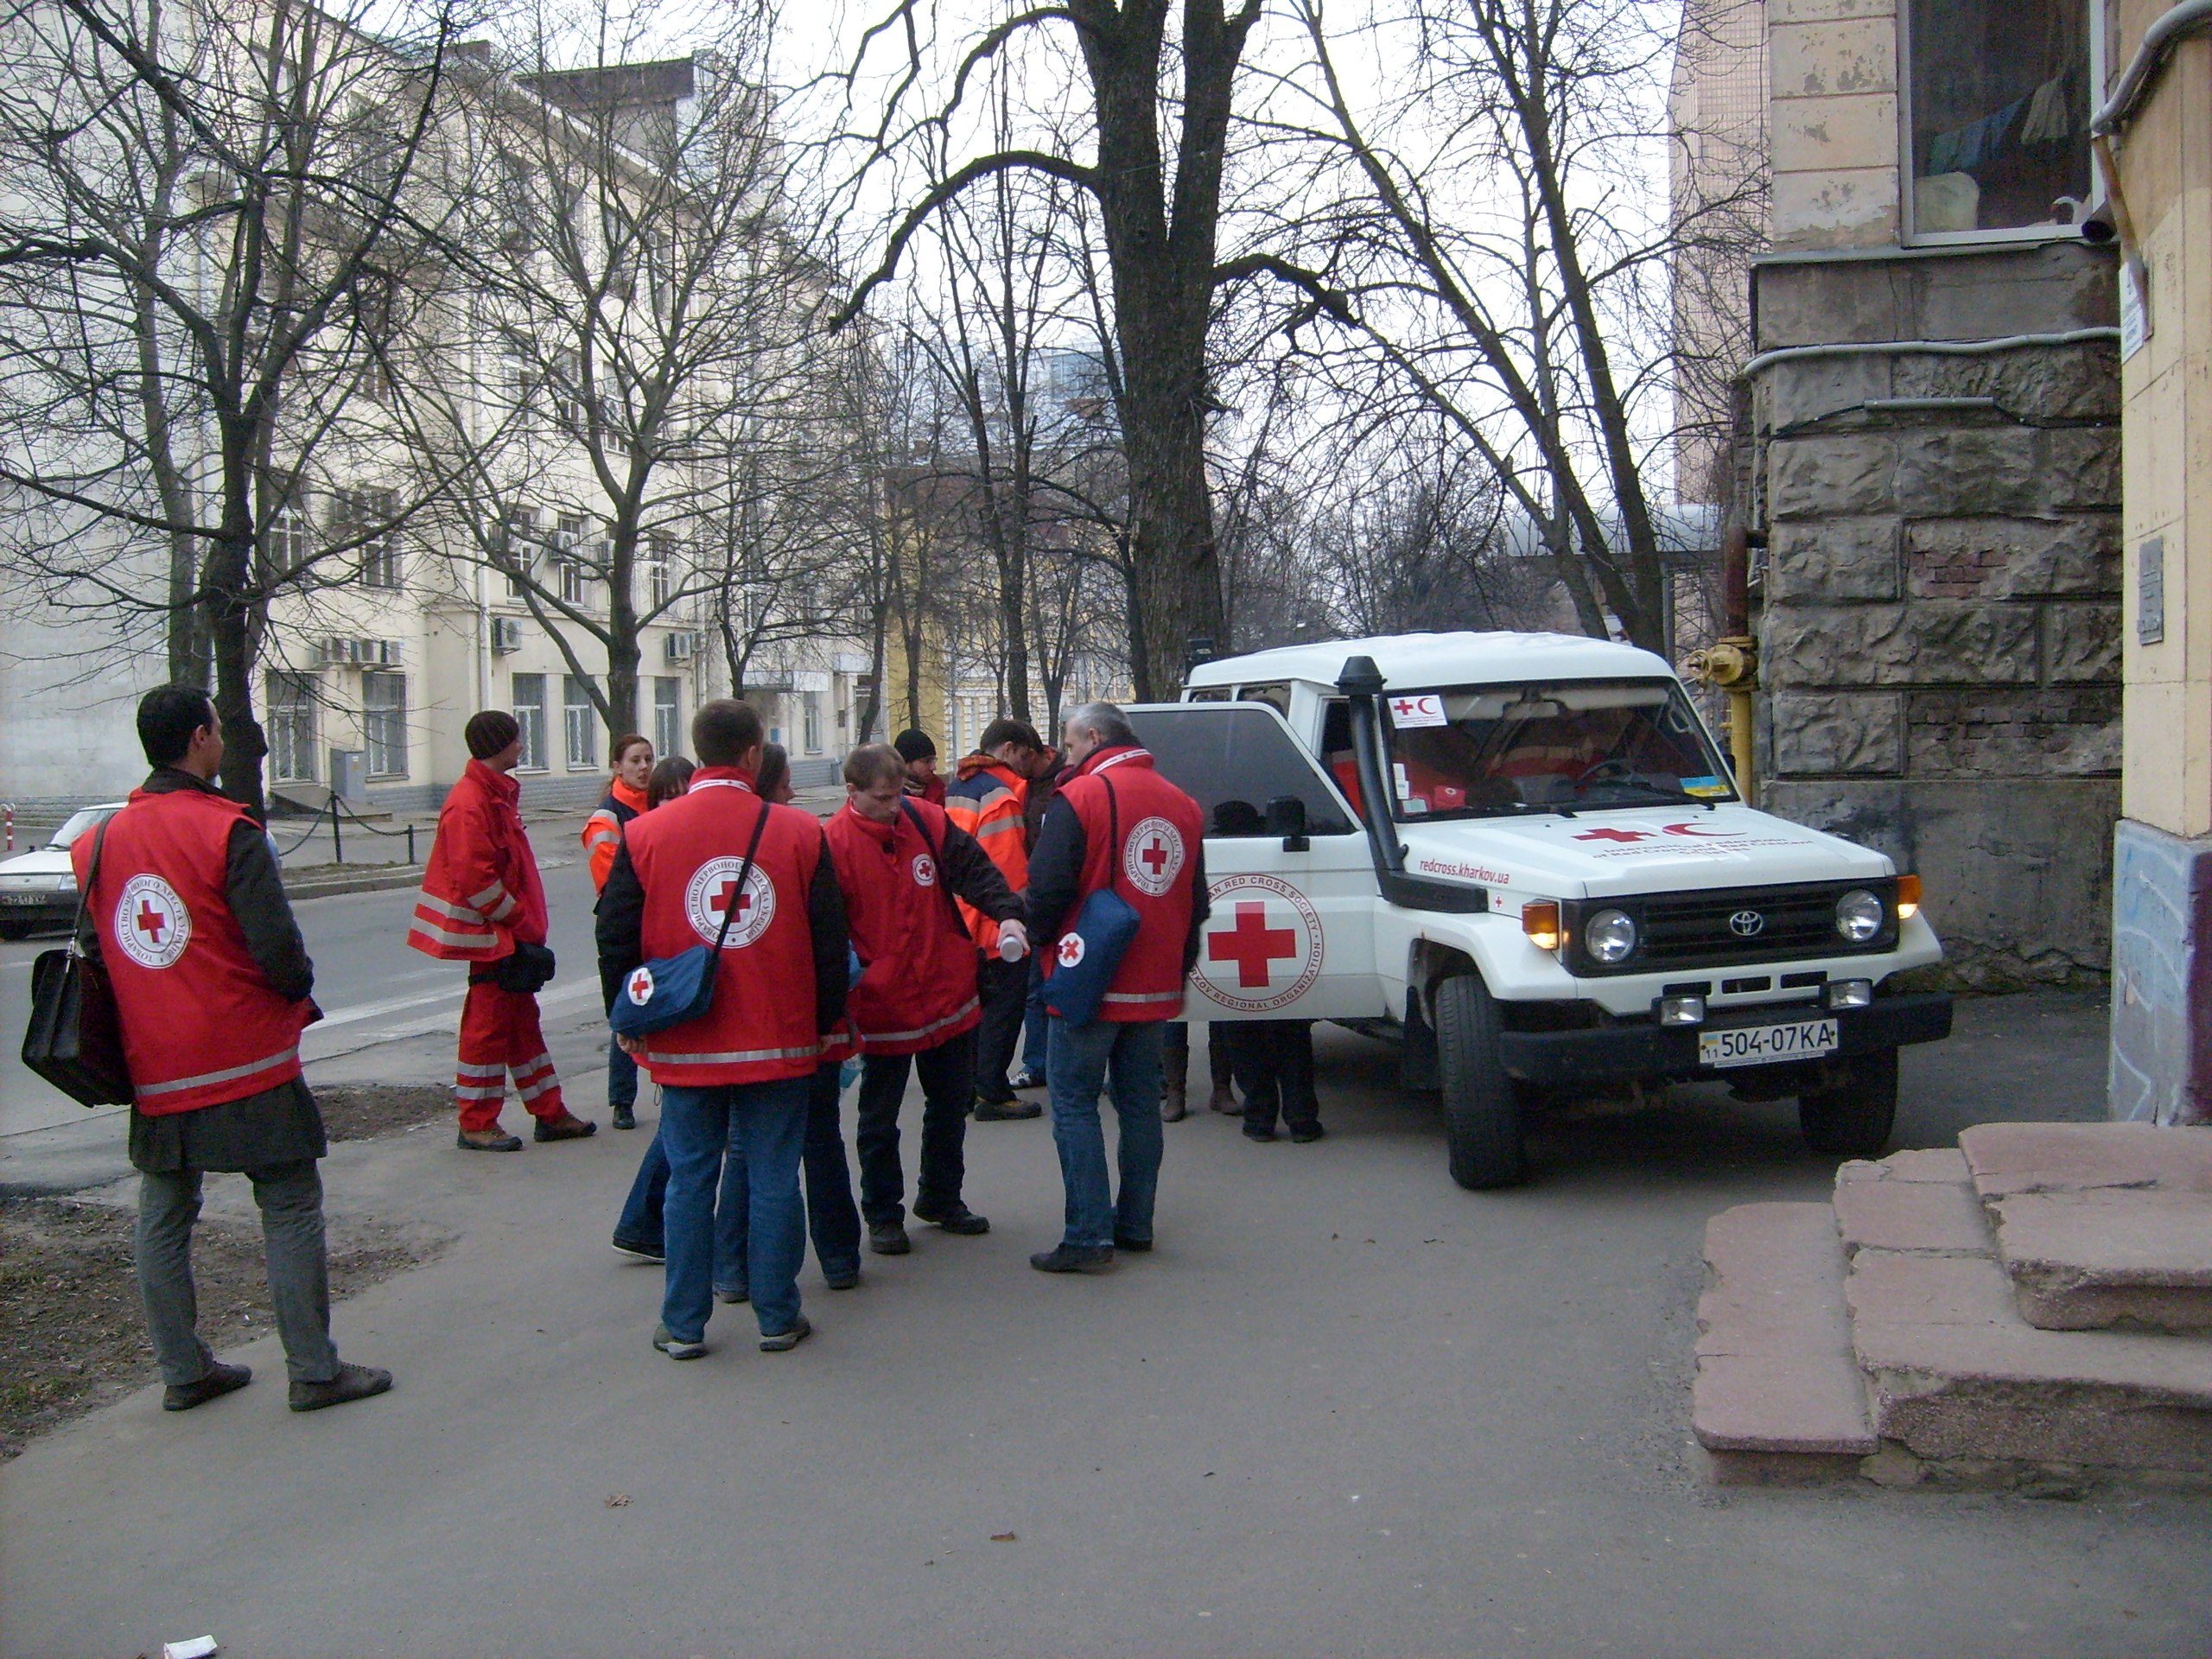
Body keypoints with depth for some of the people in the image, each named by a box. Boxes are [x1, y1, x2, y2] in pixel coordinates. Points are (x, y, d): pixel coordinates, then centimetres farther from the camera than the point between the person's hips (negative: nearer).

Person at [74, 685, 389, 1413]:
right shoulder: (229, 832, -14)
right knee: (290, 1208, 2)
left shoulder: (104, 839, 5)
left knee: (163, 1217, 15)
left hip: (154, 1070, 6)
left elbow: (91, 946, 11)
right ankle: (314, 1371, 5)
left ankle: (182, 1371, 23)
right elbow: (275, 945, -19)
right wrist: (299, 986, 1)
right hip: (245, 1061, -6)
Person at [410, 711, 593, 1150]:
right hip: (491, 935, -10)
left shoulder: (498, 794, 14)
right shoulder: (470, 802, -18)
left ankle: (550, 1113, 22)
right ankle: (476, 1125, 7)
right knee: (488, 1024, -2)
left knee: (522, 1019, 14)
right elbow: (475, 877, -24)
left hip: (509, 931, 10)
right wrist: (519, 922, -17)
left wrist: (525, 923, 13)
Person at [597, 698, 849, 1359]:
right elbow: (830, 939, 0)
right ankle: (777, 1318, 17)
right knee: (773, 1180, 8)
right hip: (778, 1042, -1)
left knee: (689, 1180, 10)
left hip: (683, 1045, 1)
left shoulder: (645, 835, -5)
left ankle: (683, 1326, 16)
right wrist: (826, 1020, 12)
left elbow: (616, 937, 1)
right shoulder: (799, 833, -6)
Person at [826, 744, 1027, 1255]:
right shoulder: (834, 844, -14)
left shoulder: (928, 822, -3)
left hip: (948, 995, 5)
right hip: (879, 1003, -4)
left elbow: (975, 871, -3)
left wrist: (1006, 913, -21)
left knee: (951, 1104, 19)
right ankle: (882, 1215, 26)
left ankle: (941, 1198, 37)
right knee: (879, 1119, 9)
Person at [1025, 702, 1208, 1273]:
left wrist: (1040, 935, 3)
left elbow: (1047, 889, -17)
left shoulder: (1079, 798, -12)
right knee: (1140, 1103, 15)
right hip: (1156, 989, 7)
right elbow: (1196, 902, 15)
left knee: (1075, 1104, -1)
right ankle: (1135, 1223, 22)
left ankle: (1088, 1237, -3)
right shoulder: (1182, 804, 10)